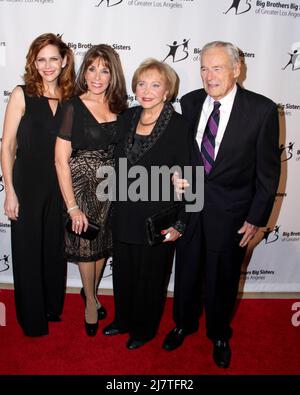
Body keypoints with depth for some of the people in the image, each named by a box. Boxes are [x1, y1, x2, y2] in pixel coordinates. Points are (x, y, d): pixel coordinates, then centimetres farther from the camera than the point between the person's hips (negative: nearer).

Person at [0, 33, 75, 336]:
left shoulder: (70, 98, 4)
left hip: (59, 186, 3)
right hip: (28, 185, -3)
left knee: (56, 249, 15)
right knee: (28, 251, 8)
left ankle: (53, 308, 38)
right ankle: (32, 318, 29)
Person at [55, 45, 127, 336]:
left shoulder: (119, 106, 1)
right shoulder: (73, 107, -13)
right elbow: (61, 160, -14)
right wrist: (72, 206, -16)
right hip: (82, 185, -4)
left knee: (104, 241, 16)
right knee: (86, 243, 9)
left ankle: (90, 290, 43)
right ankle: (90, 300, 35)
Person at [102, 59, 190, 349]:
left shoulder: (178, 126, -14)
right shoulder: (127, 118, 3)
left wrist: (178, 224, -13)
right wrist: (117, 205, 11)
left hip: (157, 218, -5)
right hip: (124, 214, 5)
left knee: (151, 276, 15)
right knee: (123, 271, 21)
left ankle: (144, 329, 39)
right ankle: (123, 320, 46)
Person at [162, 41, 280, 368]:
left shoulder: (262, 109, -13)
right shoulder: (190, 102, -1)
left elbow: (268, 170, -9)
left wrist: (256, 218, -9)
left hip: (230, 210, -3)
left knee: (222, 278, 15)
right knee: (186, 270, 19)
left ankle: (219, 334, 43)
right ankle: (184, 323, 47)